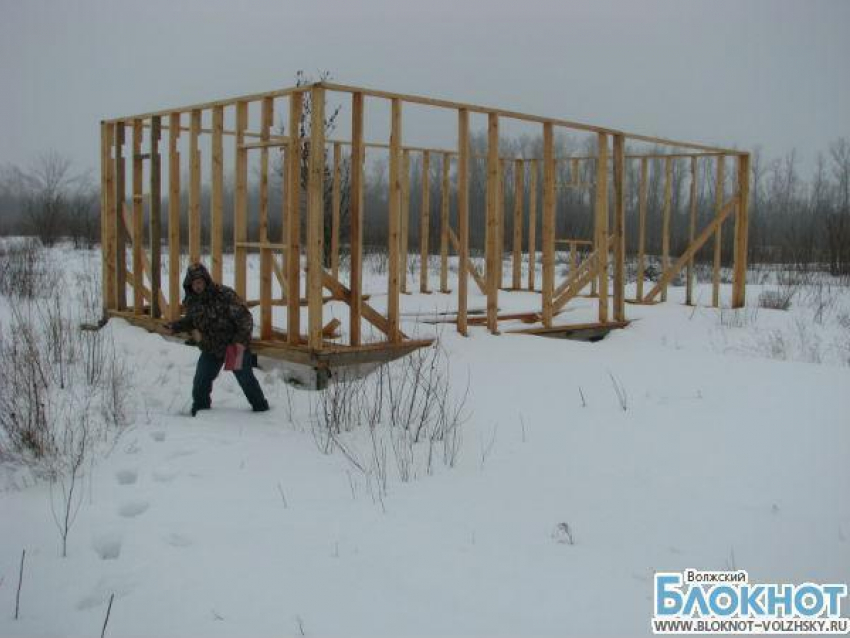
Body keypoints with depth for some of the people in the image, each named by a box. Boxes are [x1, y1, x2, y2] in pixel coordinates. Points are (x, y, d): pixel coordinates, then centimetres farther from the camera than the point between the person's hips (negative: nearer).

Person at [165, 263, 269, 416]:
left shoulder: (225, 295, -25)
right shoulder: (191, 301, -4)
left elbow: (244, 318, -24)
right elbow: (190, 320, 16)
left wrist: (241, 341, -29)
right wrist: (174, 326, -1)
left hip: (236, 345, -5)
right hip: (211, 347, 5)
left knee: (245, 378, 6)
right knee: (201, 380, 4)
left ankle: (261, 407, 24)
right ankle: (200, 407, 26)